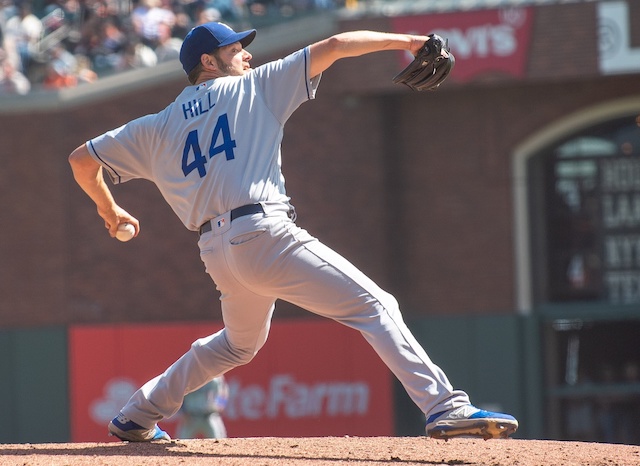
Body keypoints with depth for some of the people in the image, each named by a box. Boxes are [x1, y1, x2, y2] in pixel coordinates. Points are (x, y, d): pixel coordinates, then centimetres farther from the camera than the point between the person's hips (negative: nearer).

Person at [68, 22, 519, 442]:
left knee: (240, 343, 32)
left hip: (216, 250, 7)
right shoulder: (255, 88, 11)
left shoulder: (157, 128, 22)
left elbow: (82, 159, 24)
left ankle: (138, 417, 35)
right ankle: (445, 407, -26)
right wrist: (406, 40, 12)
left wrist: (110, 210, 40)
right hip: (264, 232, -6)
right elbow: (333, 47, 7)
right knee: (375, 307, -11)